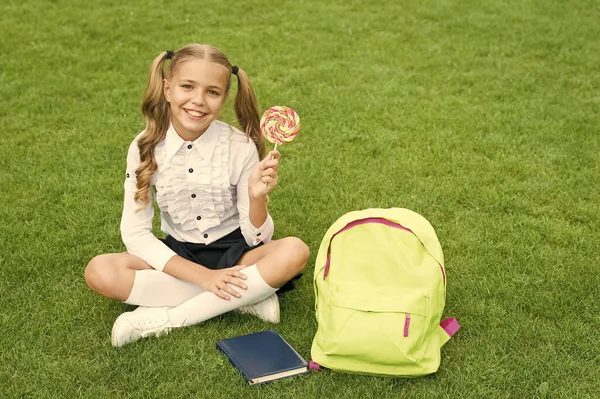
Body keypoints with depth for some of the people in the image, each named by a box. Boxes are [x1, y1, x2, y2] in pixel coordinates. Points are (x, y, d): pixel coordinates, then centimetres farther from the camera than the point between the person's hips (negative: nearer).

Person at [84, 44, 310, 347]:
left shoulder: (240, 147, -15)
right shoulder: (146, 147, -12)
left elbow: (257, 239, -12)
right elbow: (135, 233, -13)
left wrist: (257, 197, -34)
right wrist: (201, 276, -22)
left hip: (232, 252, -1)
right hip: (178, 255, 1)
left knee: (295, 251, -29)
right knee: (99, 272, -24)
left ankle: (166, 318, -24)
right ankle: (246, 297, -20)